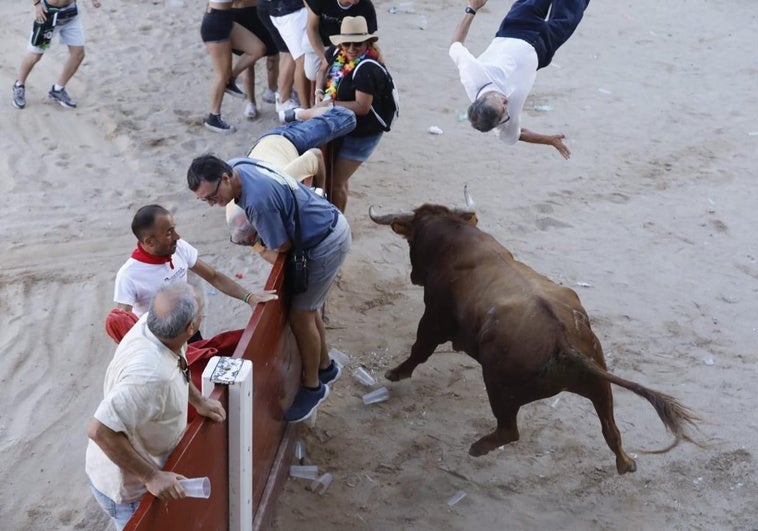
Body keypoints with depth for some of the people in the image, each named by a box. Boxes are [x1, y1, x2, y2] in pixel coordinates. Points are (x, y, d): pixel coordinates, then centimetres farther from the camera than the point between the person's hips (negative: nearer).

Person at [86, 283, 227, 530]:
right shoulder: (150, 375, -43)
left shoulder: (151, 323, -17)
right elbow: (100, 430, -42)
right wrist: (152, 477, -34)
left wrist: (199, 401, 4)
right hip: (125, 487, -8)